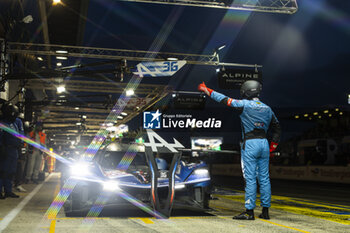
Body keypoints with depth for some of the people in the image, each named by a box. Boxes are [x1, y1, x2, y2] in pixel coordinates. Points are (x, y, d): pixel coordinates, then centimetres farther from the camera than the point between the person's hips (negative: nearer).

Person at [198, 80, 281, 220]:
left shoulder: (245, 104, -6)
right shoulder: (267, 109, 12)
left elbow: (225, 100, -1)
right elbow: (277, 129, 16)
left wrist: (206, 90, 9)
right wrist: (271, 148, 19)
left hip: (250, 145, -6)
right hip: (264, 143, 6)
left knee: (250, 178, -4)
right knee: (264, 178, 9)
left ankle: (249, 211, -2)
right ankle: (265, 211, 14)